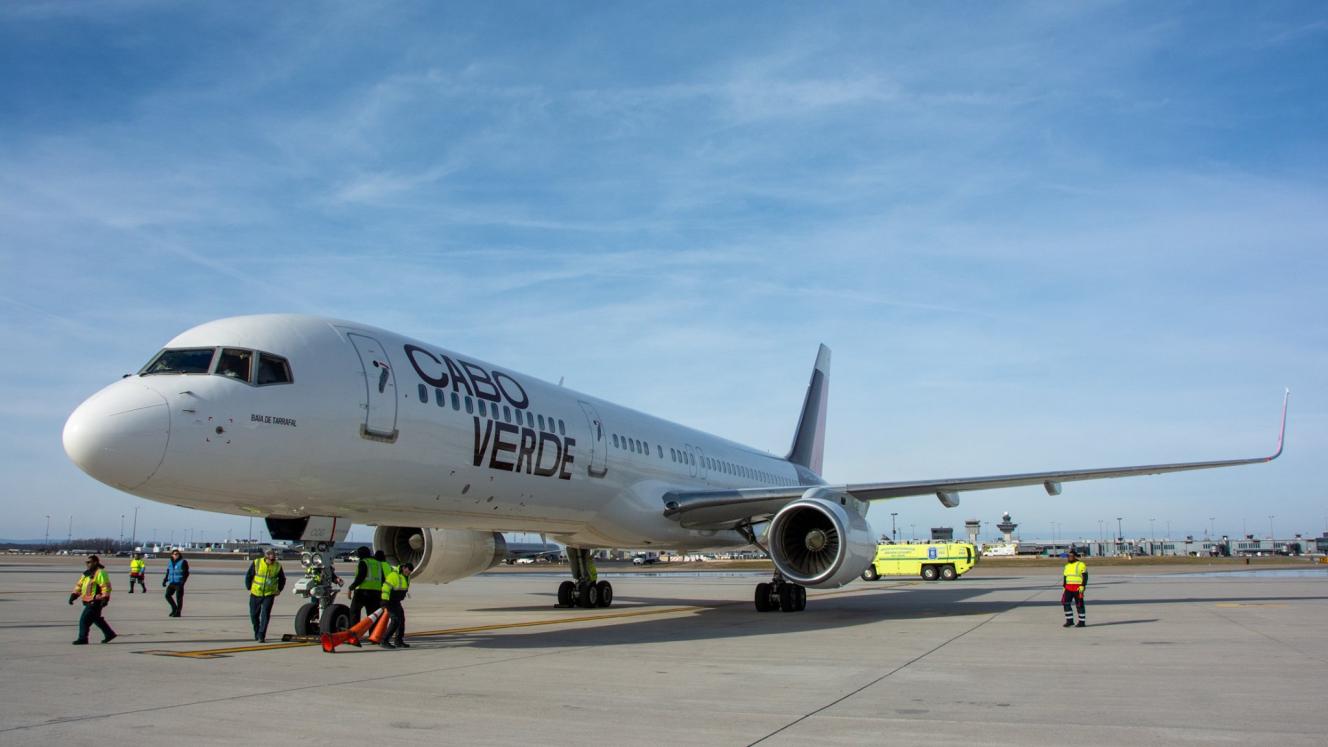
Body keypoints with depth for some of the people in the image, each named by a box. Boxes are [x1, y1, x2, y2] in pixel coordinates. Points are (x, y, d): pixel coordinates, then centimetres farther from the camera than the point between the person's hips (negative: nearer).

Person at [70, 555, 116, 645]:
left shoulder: (100, 573, -13)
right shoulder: (86, 574, 15)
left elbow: (106, 586, -19)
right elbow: (79, 585, 19)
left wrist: (105, 599, -24)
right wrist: (73, 595, 8)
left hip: (96, 602, -10)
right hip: (89, 602, 10)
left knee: (84, 619, -10)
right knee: (97, 619, 16)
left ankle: (82, 639, -2)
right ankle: (109, 634, 27)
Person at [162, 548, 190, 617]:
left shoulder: (183, 562, -6)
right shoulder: (170, 562, 12)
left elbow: (186, 573, -9)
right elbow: (168, 573, 20)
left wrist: (183, 581, -21)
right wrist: (164, 580, 8)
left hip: (179, 583, -6)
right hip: (172, 583, 6)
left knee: (179, 598, -4)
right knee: (167, 595, -2)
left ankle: (178, 612, 4)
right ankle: (174, 608, 15)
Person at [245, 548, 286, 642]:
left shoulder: (278, 566, -4)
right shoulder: (256, 563, -8)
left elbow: (282, 579, 13)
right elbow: (248, 576, 4)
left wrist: (279, 590, 9)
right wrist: (249, 588, 3)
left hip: (269, 595, -1)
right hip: (255, 594, 1)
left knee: (265, 615, -12)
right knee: (254, 615, 10)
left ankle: (261, 636, -11)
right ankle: (256, 633, 32)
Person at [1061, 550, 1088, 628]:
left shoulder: (1081, 565, -4)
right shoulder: (1067, 566, 17)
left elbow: (1085, 576, -9)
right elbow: (1065, 577, 23)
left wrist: (1082, 586, -18)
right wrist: (1064, 587, 19)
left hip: (1078, 588, -6)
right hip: (1068, 588, 6)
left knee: (1079, 605, 0)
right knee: (1065, 603, -6)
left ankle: (1082, 622, 9)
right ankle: (1069, 621, 0)